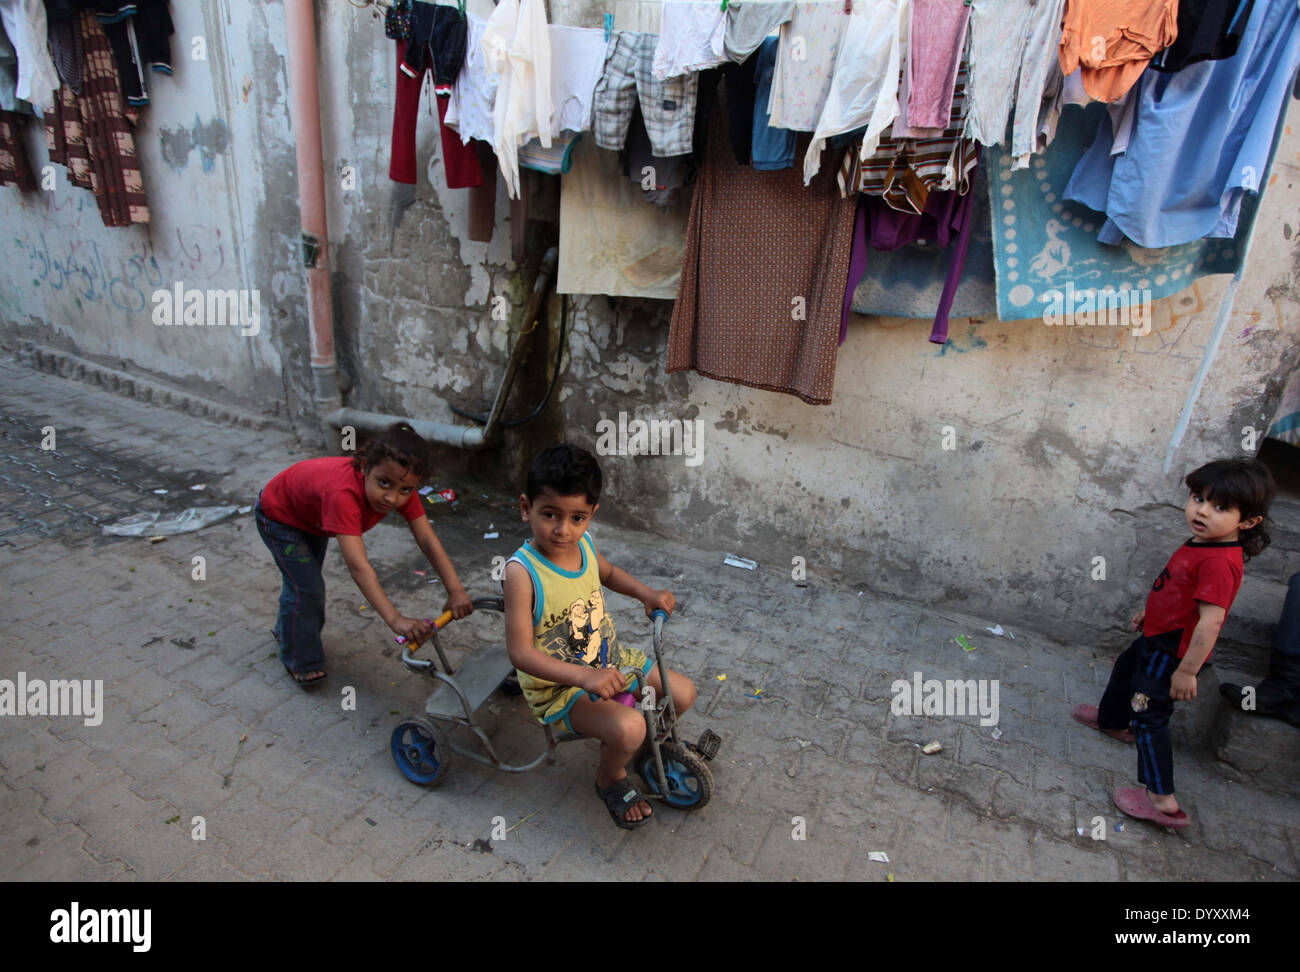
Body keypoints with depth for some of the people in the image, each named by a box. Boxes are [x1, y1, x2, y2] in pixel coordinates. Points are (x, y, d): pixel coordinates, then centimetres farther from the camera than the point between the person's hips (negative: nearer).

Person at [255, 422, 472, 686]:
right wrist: (395, 619, -62)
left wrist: (455, 590, -43)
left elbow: (428, 541, -32)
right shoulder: (343, 493, -51)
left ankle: (287, 629, 53)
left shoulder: (402, 488, -31)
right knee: (306, 587, -10)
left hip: (313, 515, 7)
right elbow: (358, 566, -56)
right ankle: (301, 662, 15)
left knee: (308, 578, 24)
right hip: (278, 514, -6)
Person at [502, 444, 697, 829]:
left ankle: (620, 741, 31)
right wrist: (585, 675, -39)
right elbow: (520, 652, -29)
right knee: (628, 727, -28)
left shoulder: (584, 545, -6)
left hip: (608, 658, 7)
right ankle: (611, 779, 9)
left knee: (683, 693, 6)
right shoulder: (522, 571, -27)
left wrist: (646, 593, 1)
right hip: (557, 684, -7)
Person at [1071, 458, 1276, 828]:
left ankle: (1162, 800, 3)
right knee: (1125, 669, 31)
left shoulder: (1219, 561, -32)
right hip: (1159, 635, 10)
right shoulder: (1203, 542, -1)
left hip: (1173, 650, -10)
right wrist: (1150, 611, 27)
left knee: (1149, 715, -5)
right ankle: (1111, 720, 59)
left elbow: (1211, 621, -33)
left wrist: (1187, 671, -29)